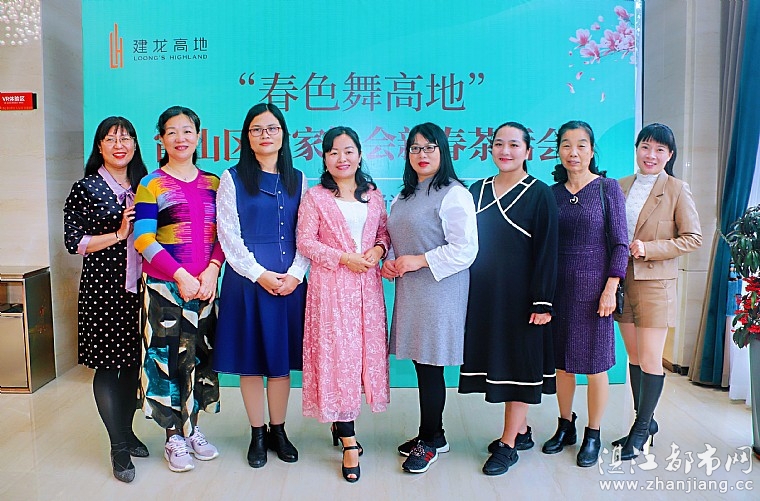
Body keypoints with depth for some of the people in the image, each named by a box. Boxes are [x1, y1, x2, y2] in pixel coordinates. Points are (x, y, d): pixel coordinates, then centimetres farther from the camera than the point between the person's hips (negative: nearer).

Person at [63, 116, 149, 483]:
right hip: (103, 288, -4)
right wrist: (118, 235, -13)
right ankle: (118, 448, 9)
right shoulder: (86, 189, -1)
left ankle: (126, 431, 27)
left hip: (138, 288, 4)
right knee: (107, 364, 0)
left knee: (134, 362, 10)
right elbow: (73, 242, -7)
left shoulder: (142, 187, 12)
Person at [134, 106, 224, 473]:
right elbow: (144, 239, -10)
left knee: (200, 355, 10)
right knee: (169, 356, 1)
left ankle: (192, 429, 27)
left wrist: (211, 270, -9)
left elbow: (222, 235, 8)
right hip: (164, 286, -4)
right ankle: (174, 438, 17)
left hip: (205, 286, 4)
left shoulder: (213, 183, 10)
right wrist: (181, 276, -17)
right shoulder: (152, 184, -1)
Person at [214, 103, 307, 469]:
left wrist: (295, 274, -7)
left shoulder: (298, 179, 10)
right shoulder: (233, 178, 2)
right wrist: (260, 274, -11)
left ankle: (278, 431, 23)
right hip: (246, 280, -2)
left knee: (282, 360, 8)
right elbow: (228, 235, -4)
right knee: (250, 360, 4)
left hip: (289, 283, 2)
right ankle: (257, 435, 19)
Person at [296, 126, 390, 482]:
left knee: (367, 351, 6)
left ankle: (340, 423, 26)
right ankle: (349, 442, 0)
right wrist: (343, 258, -14)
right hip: (331, 286, -4)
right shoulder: (315, 198, 1)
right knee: (336, 356, -5)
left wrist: (378, 249, -7)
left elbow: (384, 232, 16)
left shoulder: (374, 196, 12)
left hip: (367, 285, 4)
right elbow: (305, 242, -5)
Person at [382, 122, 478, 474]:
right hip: (409, 292, 8)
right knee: (421, 363, 12)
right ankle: (431, 433, 27)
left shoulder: (454, 194, -10)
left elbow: (466, 249, -16)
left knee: (430, 367, -1)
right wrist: (389, 261, 5)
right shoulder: (403, 197, 17)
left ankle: (431, 441, 15)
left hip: (438, 292, -7)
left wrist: (420, 260, -17)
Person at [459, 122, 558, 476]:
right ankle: (521, 431, 28)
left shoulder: (539, 194, -7)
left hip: (519, 293, -5)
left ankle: (508, 444, 12)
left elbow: (546, 251, -10)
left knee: (518, 363, 3)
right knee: (497, 359, 12)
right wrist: (465, 292, 7)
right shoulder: (478, 190, 8)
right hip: (483, 293, 6)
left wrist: (542, 302, -13)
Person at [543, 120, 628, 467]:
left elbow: (619, 243, -5)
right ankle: (565, 427, 28)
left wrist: (610, 289, -12)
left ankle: (593, 435, 20)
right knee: (561, 360, 11)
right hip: (558, 286, 4)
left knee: (594, 362, 4)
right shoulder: (552, 192, 6)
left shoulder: (608, 188, -3)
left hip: (593, 286, -3)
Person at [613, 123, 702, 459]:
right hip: (622, 281, 5)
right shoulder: (621, 186, 8)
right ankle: (645, 421, 26)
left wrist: (649, 249, -15)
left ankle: (641, 429, 13)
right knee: (634, 357, 12)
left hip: (655, 283, -4)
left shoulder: (677, 190, -5)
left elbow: (693, 238, -6)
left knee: (650, 359, -1)